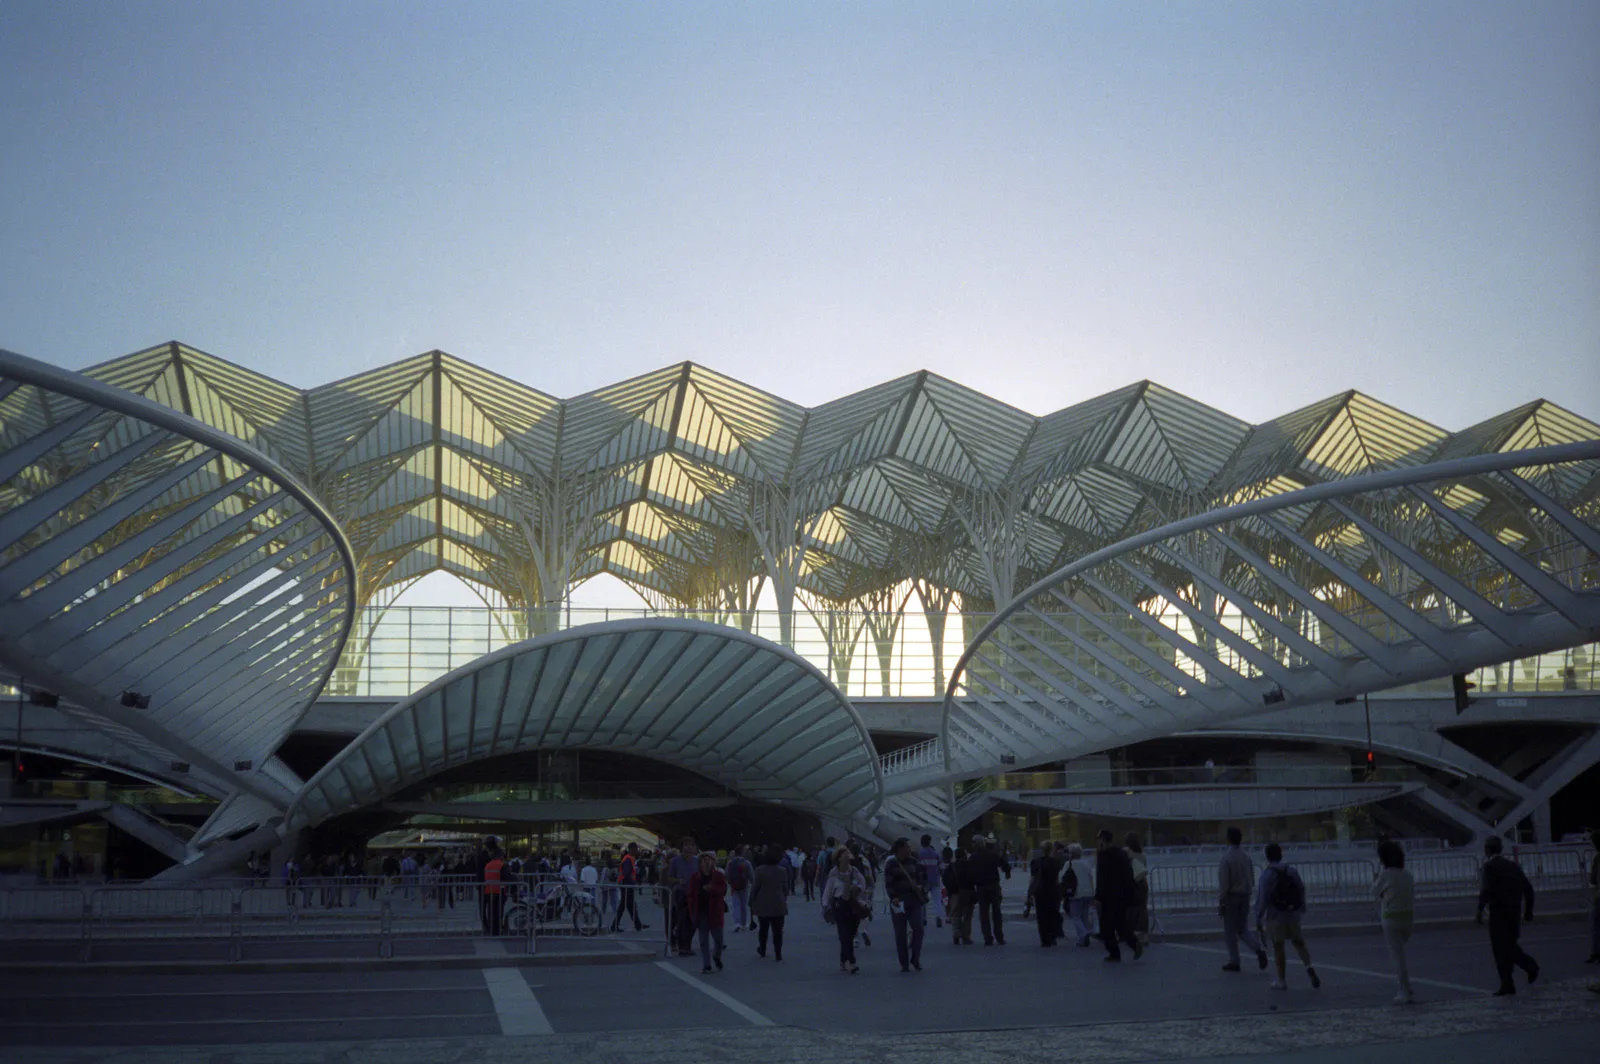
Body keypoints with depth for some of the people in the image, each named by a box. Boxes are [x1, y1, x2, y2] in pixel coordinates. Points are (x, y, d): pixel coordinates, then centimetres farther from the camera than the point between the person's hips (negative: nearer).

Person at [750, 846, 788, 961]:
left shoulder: (760, 870, -9)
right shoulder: (782, 871, 0)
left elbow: (754, 888, -8)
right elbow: (786, 889, 5)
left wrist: (752, 902, 3)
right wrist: (784, 900, 18)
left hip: (763, 905, -1)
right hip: (778, 905, 1)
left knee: (763, 929, 16)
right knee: (777, 930, 2)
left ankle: (762, 950, 27)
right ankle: (777, 953, -5)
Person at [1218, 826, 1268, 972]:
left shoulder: (1226, 858, -15)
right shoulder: (1247, 857, 4)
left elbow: (1223, 883, -16)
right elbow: (1252, 881, 10)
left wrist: (1220, 903, -10)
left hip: (1231, 897, -6)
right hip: (1245, 897, 6)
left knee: (1230, 931, 7)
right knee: (1243, 930, 14)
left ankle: (1234, 962, 12)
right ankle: (1259, 950, -8)